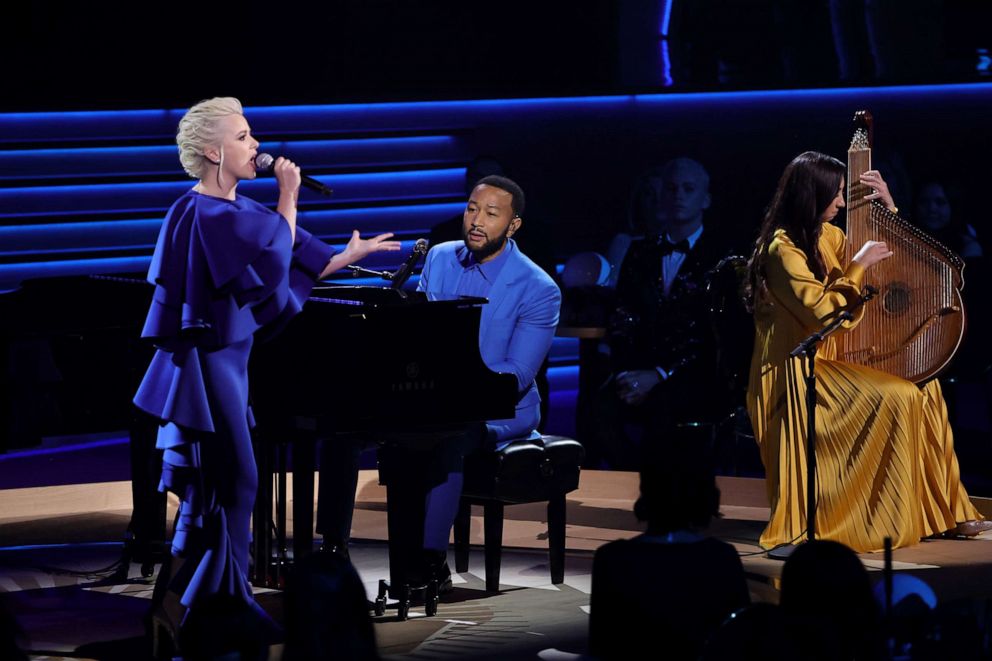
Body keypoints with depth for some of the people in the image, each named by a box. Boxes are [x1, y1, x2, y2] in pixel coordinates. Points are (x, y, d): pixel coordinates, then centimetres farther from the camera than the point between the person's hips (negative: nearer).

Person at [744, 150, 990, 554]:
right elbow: (824, 313, -21)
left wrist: (888, 208, 9)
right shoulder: (783, 248, -16)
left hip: (825, 365, 9)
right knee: (897, 399, -23)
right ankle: (889, 522, -16)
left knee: (925, 389, -1)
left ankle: (944, 509, -2)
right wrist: (858, 265, -16)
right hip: (794, 375, -9)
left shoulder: (828, 237, 11)